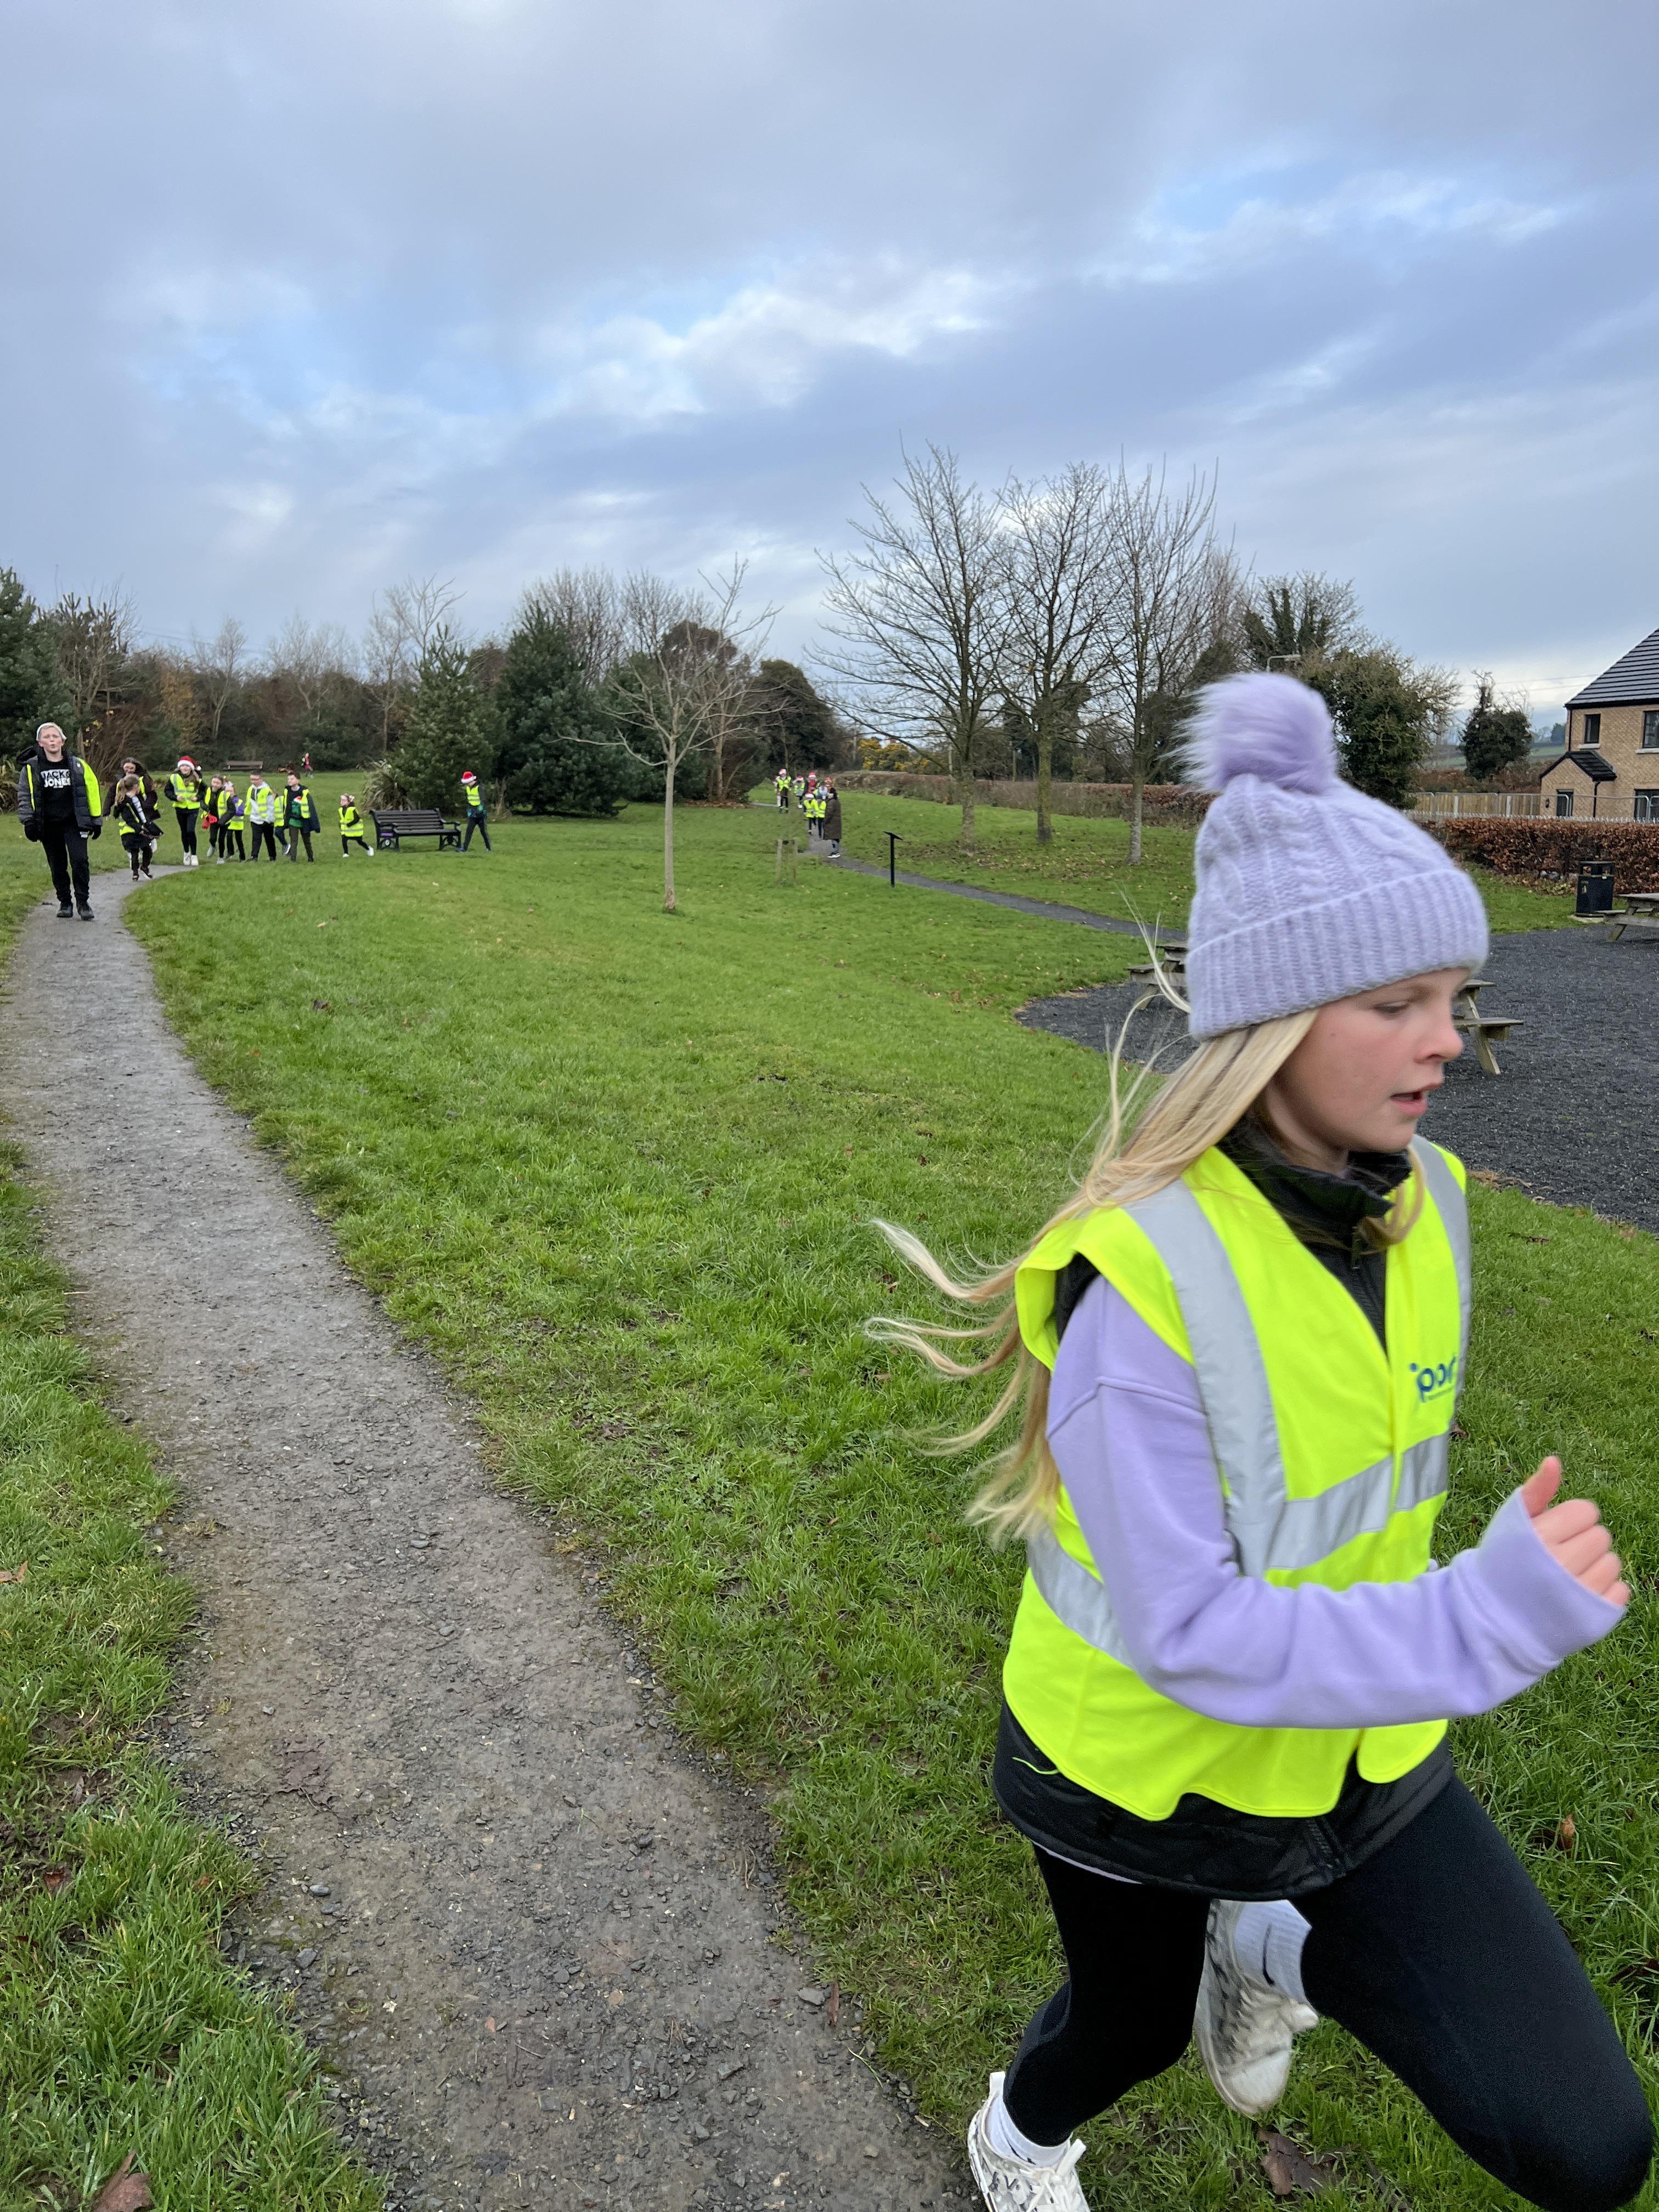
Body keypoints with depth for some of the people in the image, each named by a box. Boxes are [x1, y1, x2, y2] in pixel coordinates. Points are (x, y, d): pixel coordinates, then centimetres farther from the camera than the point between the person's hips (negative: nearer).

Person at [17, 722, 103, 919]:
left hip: (74, 823, -1)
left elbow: (93, 791, 9)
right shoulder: (31, 768, 3)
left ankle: (83, 902, -3)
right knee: (57, 866, 6)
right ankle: (65, 903, 20)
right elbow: (24, 795, 6)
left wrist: (97, 820, 8)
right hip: (48, 826, 1)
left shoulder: (78, 765, 3)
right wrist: (28, 821, -4)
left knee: (79, 861, -14)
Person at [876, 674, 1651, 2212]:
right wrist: (1484, 1623, -37)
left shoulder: (1425, 1204, -11)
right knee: (1134, 2025, 26)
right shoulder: (1144, 1275, -33)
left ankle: (1271, 1951, 24)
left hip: (1359, 1759, 5)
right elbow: (1186, 1631, -29)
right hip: (1142, 1764, -4)